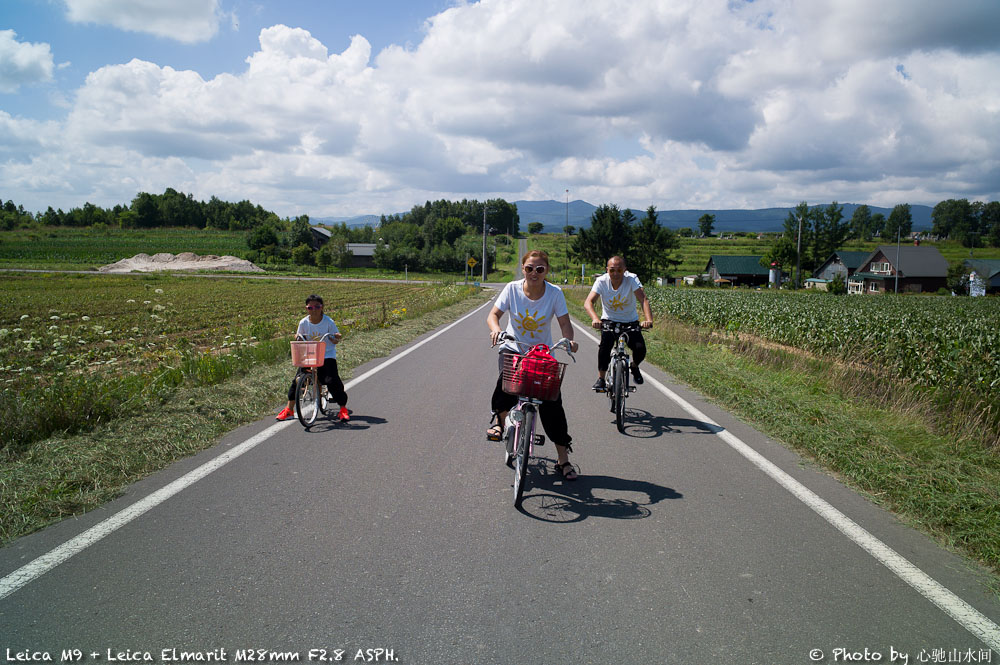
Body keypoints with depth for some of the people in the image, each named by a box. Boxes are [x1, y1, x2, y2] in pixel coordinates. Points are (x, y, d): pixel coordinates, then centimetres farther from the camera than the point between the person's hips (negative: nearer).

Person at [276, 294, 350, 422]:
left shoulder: (328, 322, -9)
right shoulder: (304, 322, -1)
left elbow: (335, 341, -4)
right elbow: (299, 335, 13)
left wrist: (336, 338, -27)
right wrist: (298, 336, -10)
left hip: (327, 356, -3)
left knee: (332, 381, -17)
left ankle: (343, 409, 1)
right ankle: (289, 410, 11)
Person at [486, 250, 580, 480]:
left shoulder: (555, 293, -11)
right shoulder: (512, 289, -9)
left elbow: (564, 323, -12)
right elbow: (493, 314, -9)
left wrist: (569, 340, -33)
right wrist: (496, 329, -31)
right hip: (513, 349, 0)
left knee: (552, 403, -7)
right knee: (505, 382, -32)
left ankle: (563, 459, 6)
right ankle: (502, 421, -1)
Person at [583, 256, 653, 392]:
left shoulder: (632, 279, -19)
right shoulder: (601, 281, -18)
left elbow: (643, 300, -31)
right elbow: (588, 302, -30)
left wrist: (649, 320, -49)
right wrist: (595, 318, -50)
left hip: (631, 322, 0)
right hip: (609, 320, 0)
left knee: (640, 349, -18)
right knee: (605, 345, -28)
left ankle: (634, 367, 17)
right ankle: (601, 379, -13)